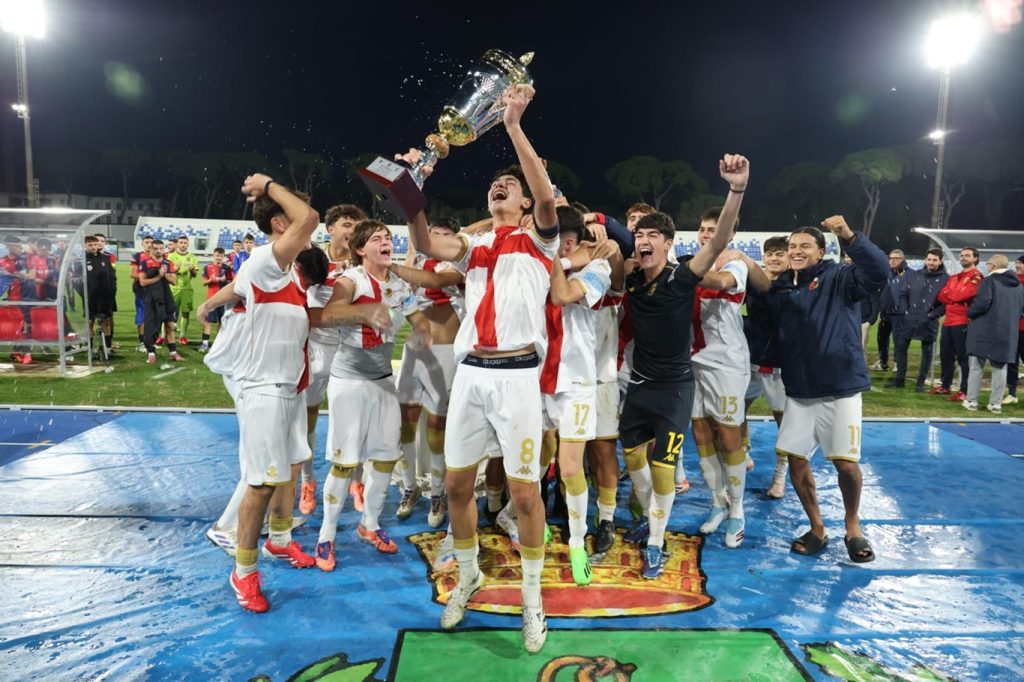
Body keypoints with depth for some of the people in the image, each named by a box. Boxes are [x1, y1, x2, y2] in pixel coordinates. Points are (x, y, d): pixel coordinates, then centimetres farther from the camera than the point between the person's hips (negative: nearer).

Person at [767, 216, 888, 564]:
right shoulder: (779, 290, 8)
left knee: (846, 463, -5)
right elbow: (770, 335, 13)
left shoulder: (839, 279, -4)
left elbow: (878, 271, -24)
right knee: (795, 458, 3)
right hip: (798, 392, 4)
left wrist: (849, 236, -35)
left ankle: (853, 526, 23)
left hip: (840, 389, -4)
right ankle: (816, 528, 23)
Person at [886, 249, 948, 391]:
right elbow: (902, 294, 7)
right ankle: (899, 378, 16)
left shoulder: (946, 279, -4)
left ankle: (921, 382, 15)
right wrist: (905, 312, -3)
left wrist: (932, 315, -12)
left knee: (927, 352, 5)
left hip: (929, 322, -3)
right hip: (908, 319, 3)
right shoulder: (914, 275, 6)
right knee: (901, 347, 6)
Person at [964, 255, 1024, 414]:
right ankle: (996, 403, 10)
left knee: (976, 367, 3)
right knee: (1000, 369, 10)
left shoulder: (989, 281, -8)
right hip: (1007, 334, 5)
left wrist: (969, 314, -3)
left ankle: (971, 401, 7)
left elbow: (982, 303, -20)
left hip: (984, 332, -5)